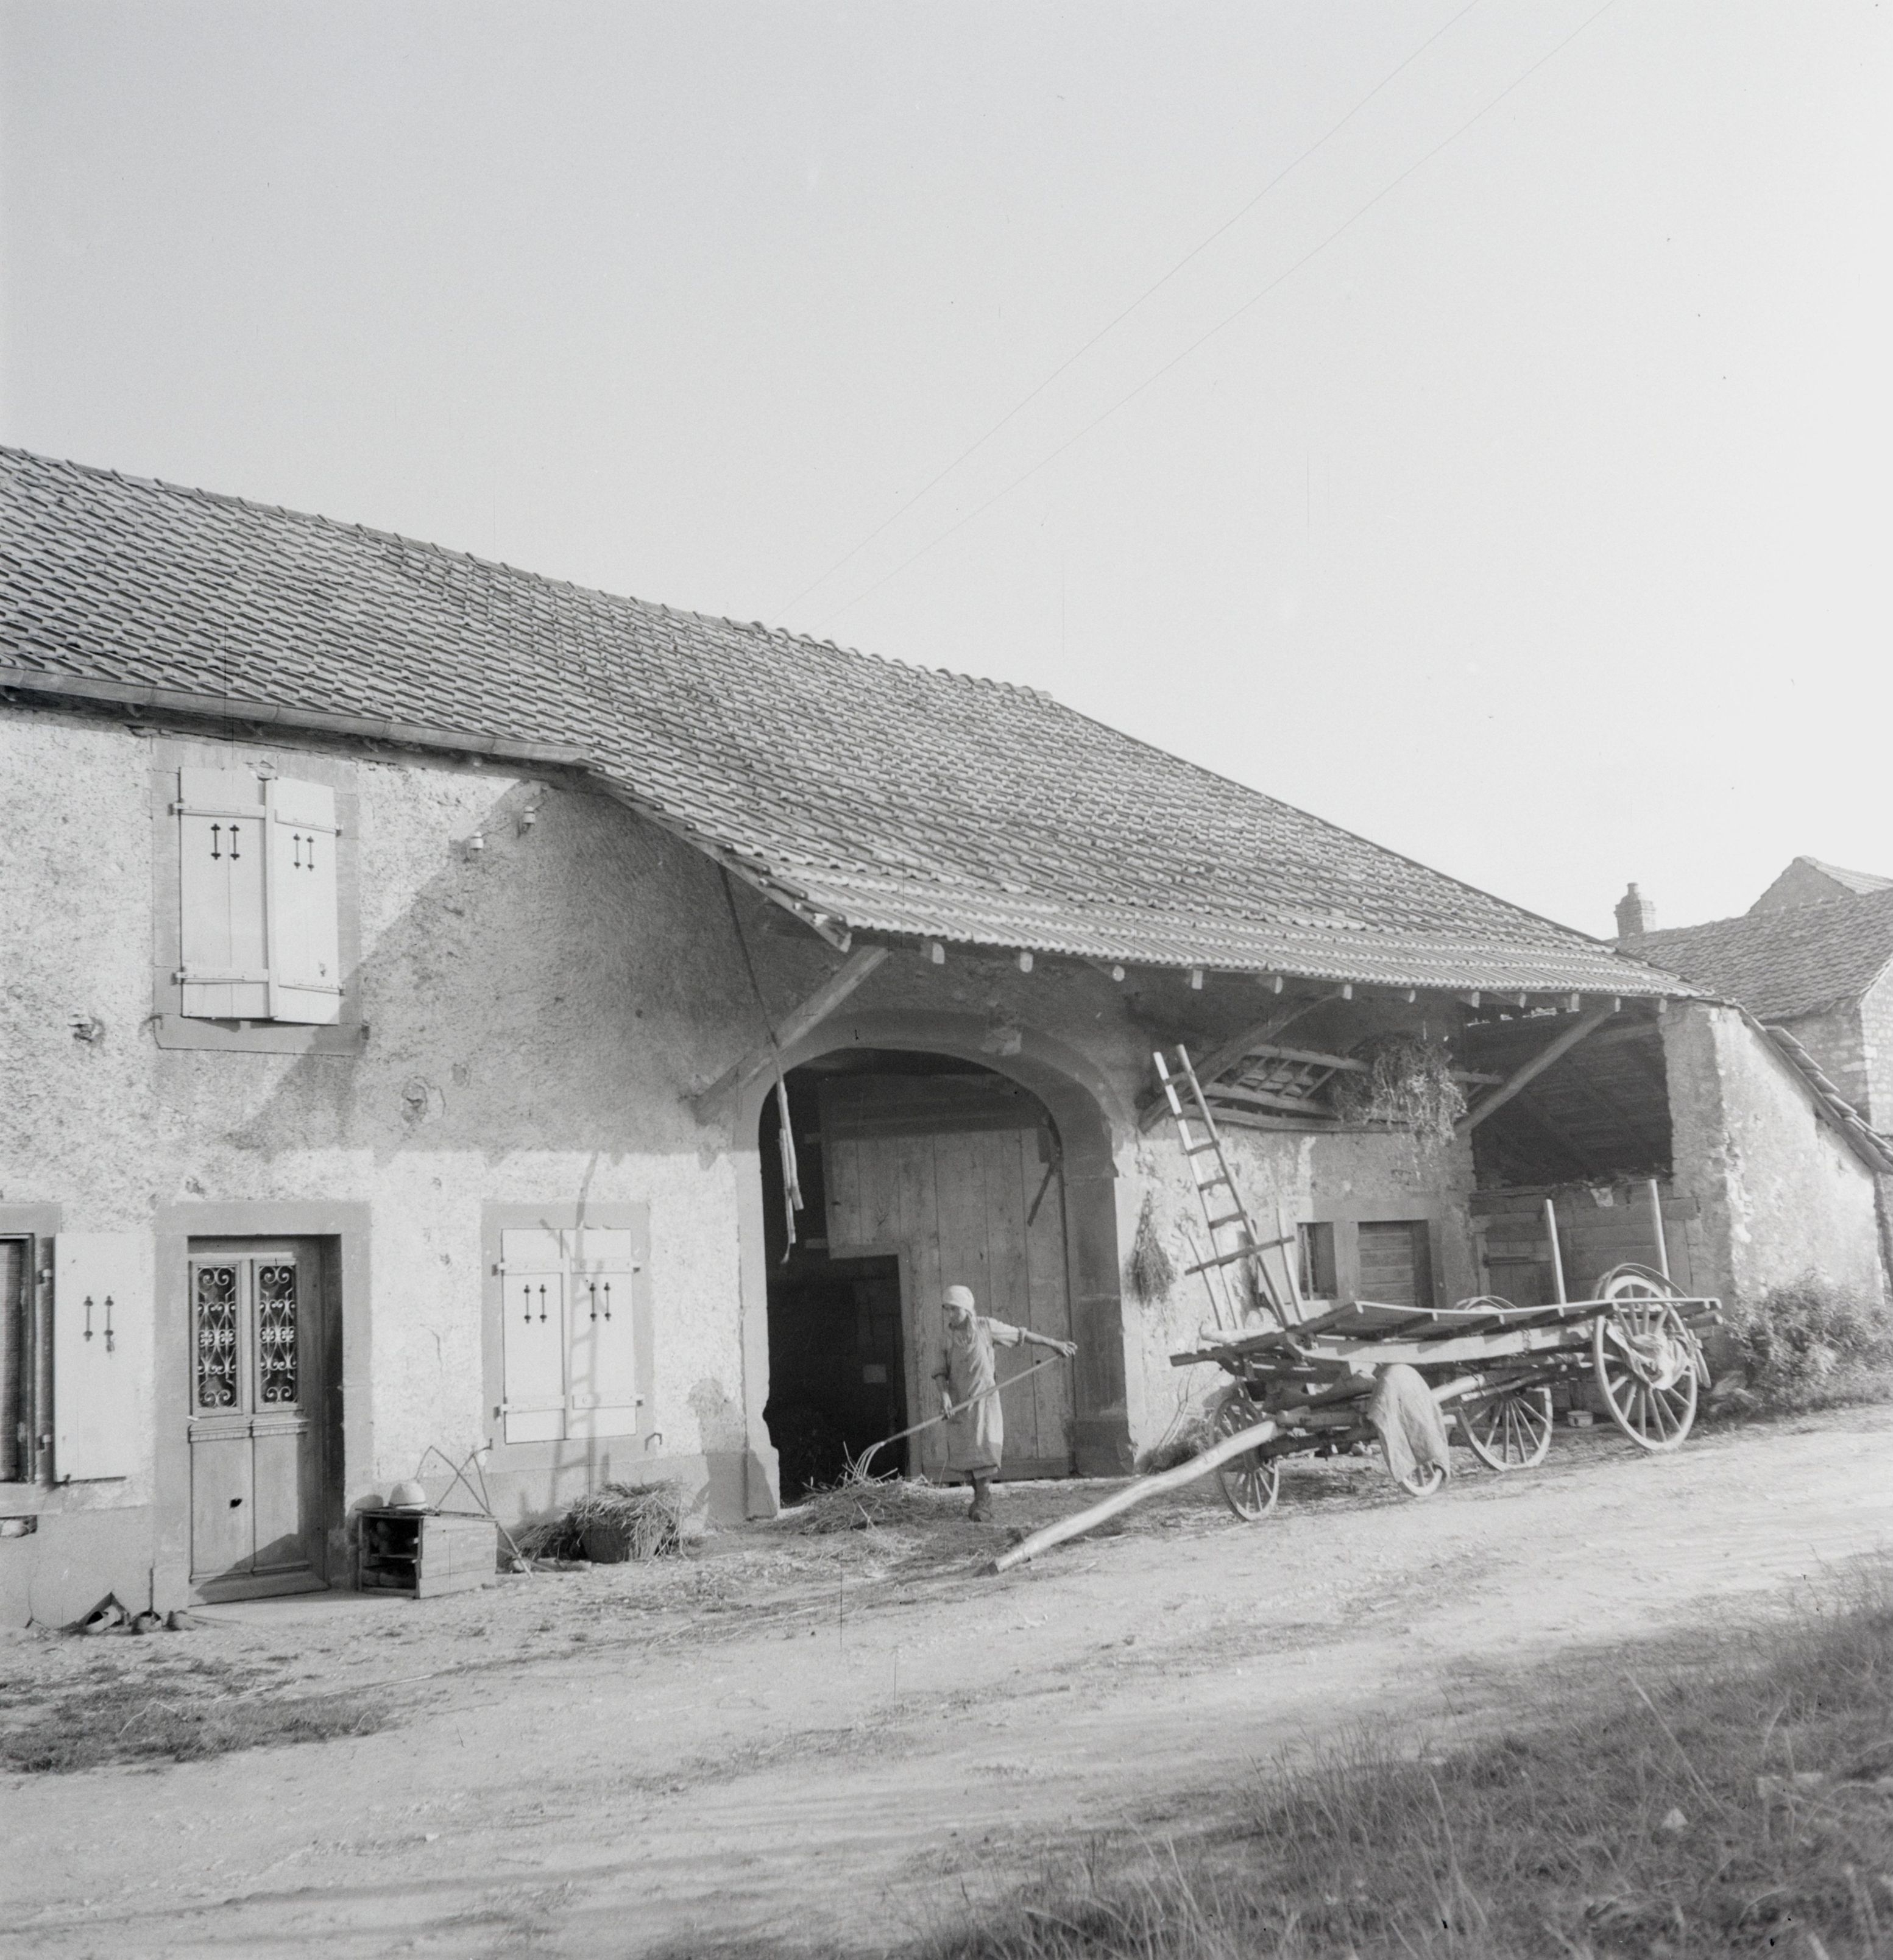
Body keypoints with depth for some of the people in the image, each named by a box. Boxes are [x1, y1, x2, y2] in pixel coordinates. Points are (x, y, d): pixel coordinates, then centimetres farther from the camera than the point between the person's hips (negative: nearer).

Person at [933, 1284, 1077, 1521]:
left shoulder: (985, 1326, -6)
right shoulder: (948, 1336, 2)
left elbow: (1021, 1335, 4)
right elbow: (941, 1370, 2)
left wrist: (1055, 1344, 9)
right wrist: (944, 1394, -17)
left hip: (983, 1397, -3)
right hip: (958, 1402, 3)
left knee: (984, 1449, -9)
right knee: (965, 1452, 5)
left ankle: (982, 1503, -5)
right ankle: (979, 1498, 21)